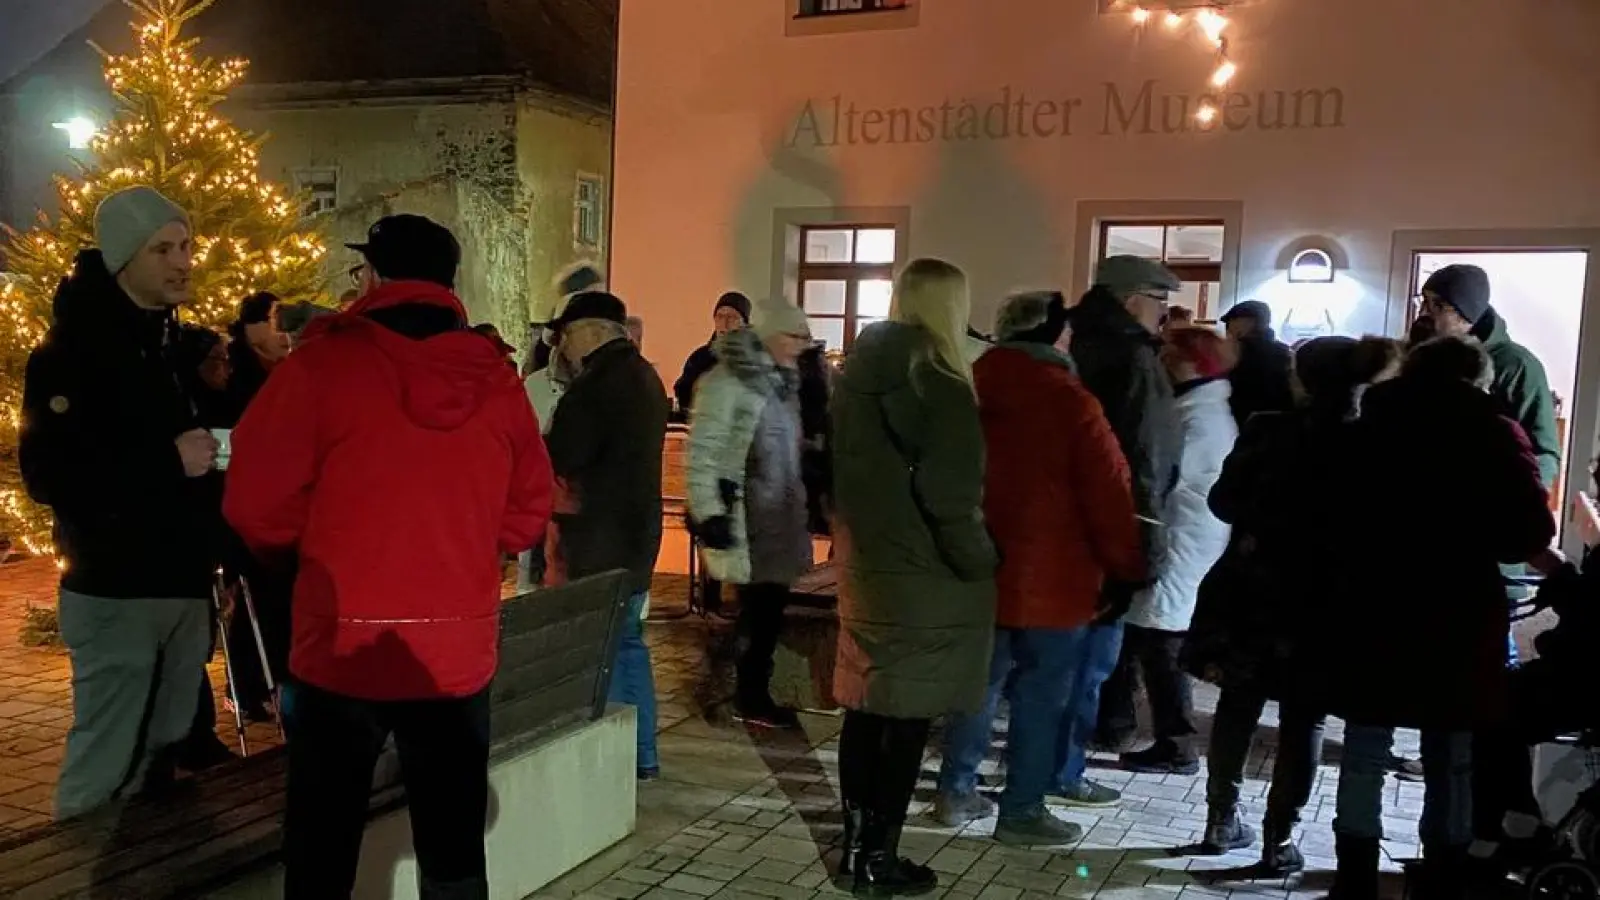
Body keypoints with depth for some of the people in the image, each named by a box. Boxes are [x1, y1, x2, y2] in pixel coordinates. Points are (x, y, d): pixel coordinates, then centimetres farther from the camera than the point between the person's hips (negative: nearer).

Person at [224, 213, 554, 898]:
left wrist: (309, 555, 12)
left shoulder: (323, 364, -11)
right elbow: (527, 516, 7)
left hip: (343, 648, -3)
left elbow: (257, 507, -8)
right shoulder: (497, 378, 0)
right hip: (459, 650, 3)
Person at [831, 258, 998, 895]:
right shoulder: (939, 387, -17)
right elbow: (950, 498, -19)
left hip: (864, 567, 7)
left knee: (865, 708, 15)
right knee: (906, 718, 2)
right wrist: (979, 565, -8)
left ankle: (856, 844, 25)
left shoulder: (857, 375, 7)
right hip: (925, 578, -7)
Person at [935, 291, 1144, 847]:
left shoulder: (972, 391, 3)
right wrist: (1128, 569, -1)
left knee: (977, 683, 17)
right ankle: (1021, 811, 13)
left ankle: (955, 791, 25)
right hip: (1049, 581, -6)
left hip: (978, 573, 6)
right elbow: (1109, 499, -14)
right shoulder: (1071, 403, -16)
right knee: (1040, 698, 5)